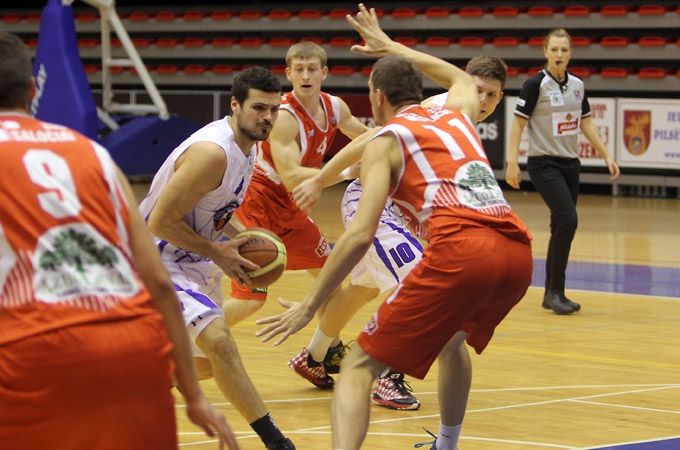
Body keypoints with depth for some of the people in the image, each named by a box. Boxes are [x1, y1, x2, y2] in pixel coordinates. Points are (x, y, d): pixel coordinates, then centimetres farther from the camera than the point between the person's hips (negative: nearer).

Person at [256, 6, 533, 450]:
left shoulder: (385, 142, 11)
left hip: (459, 251, -6)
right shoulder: (457, 114, 27)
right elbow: (464, 79, 55)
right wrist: (392, 47, 61)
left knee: (359, 368, -1)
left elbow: (360, 235, -1)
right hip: (517, 251, 7)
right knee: (452, 340, 37)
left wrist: (308, 306, 4)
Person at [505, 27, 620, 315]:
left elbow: (586, 124, 17)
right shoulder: (535, 84, -10)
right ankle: (555, 292, -13)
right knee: (568, 220, -19)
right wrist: (512, 162, -17)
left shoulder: (577, 85, 8)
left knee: (561, 227, 6)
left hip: (570, 164, 6)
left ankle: (551, 295, 14)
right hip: (544, 164, -6)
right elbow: (518, 123, -10)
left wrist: (606, 156, 15)